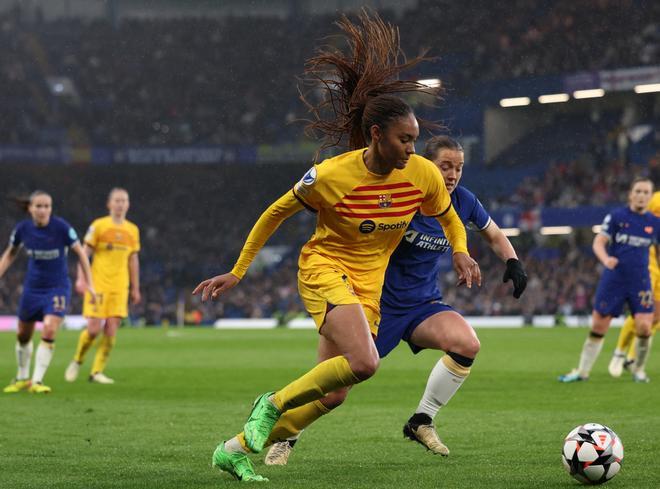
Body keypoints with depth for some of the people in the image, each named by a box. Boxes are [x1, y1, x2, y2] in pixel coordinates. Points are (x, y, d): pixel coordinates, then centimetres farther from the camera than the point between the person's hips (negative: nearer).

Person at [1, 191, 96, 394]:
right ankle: (22, 378, 34)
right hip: (32, 288, 3)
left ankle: (37, 381, -13)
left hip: (57, 287, -3)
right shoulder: (23, 228, -10)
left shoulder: (61, 227, -18)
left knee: (49, 330, -20)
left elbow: (80, 252, -6)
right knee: (23, 335, 12)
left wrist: (89, 283, -6)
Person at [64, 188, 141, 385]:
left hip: (120, 287, 3)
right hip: (98, 285, -3)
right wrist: (81, 278, -11)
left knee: (111, 329, -6)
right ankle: (77, 361, 16)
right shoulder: (98, 226, 0)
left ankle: (97, 371, 3)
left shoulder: (133, 230, 11)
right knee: (94, 329, -10)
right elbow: (85, 253, -1)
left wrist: (135, 288, 17)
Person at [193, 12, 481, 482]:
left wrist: (460, 252, -8)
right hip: (324, 268, -5)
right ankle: (273, 403, -8)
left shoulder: (424, 175, -9)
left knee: (330, 394, 1)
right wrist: (236, 273, -3)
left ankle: (236, 450, 16)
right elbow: (276, 213, -6)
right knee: (363, 363, -30)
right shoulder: (331, 175, -21)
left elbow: (448, 217, 13)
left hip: (369, 283, 6)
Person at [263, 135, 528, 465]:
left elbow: (494, 235, 14)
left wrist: (512, 262, -4)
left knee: (467, 344, -26)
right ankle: (285, 437, 24)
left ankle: (421, 422, -7)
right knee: (333, 393, -6)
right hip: (379, 301, -4)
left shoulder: (463, 202, -5)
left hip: (423, 303, 4)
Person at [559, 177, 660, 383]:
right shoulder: (616, 216, -3)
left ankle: (639, 369, 10)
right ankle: (582, 371, 15)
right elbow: (598, 243, -8)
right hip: (613, 279, -1)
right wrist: (606, 259, -29)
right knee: (598, 326, 2)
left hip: (640, 282, 1)